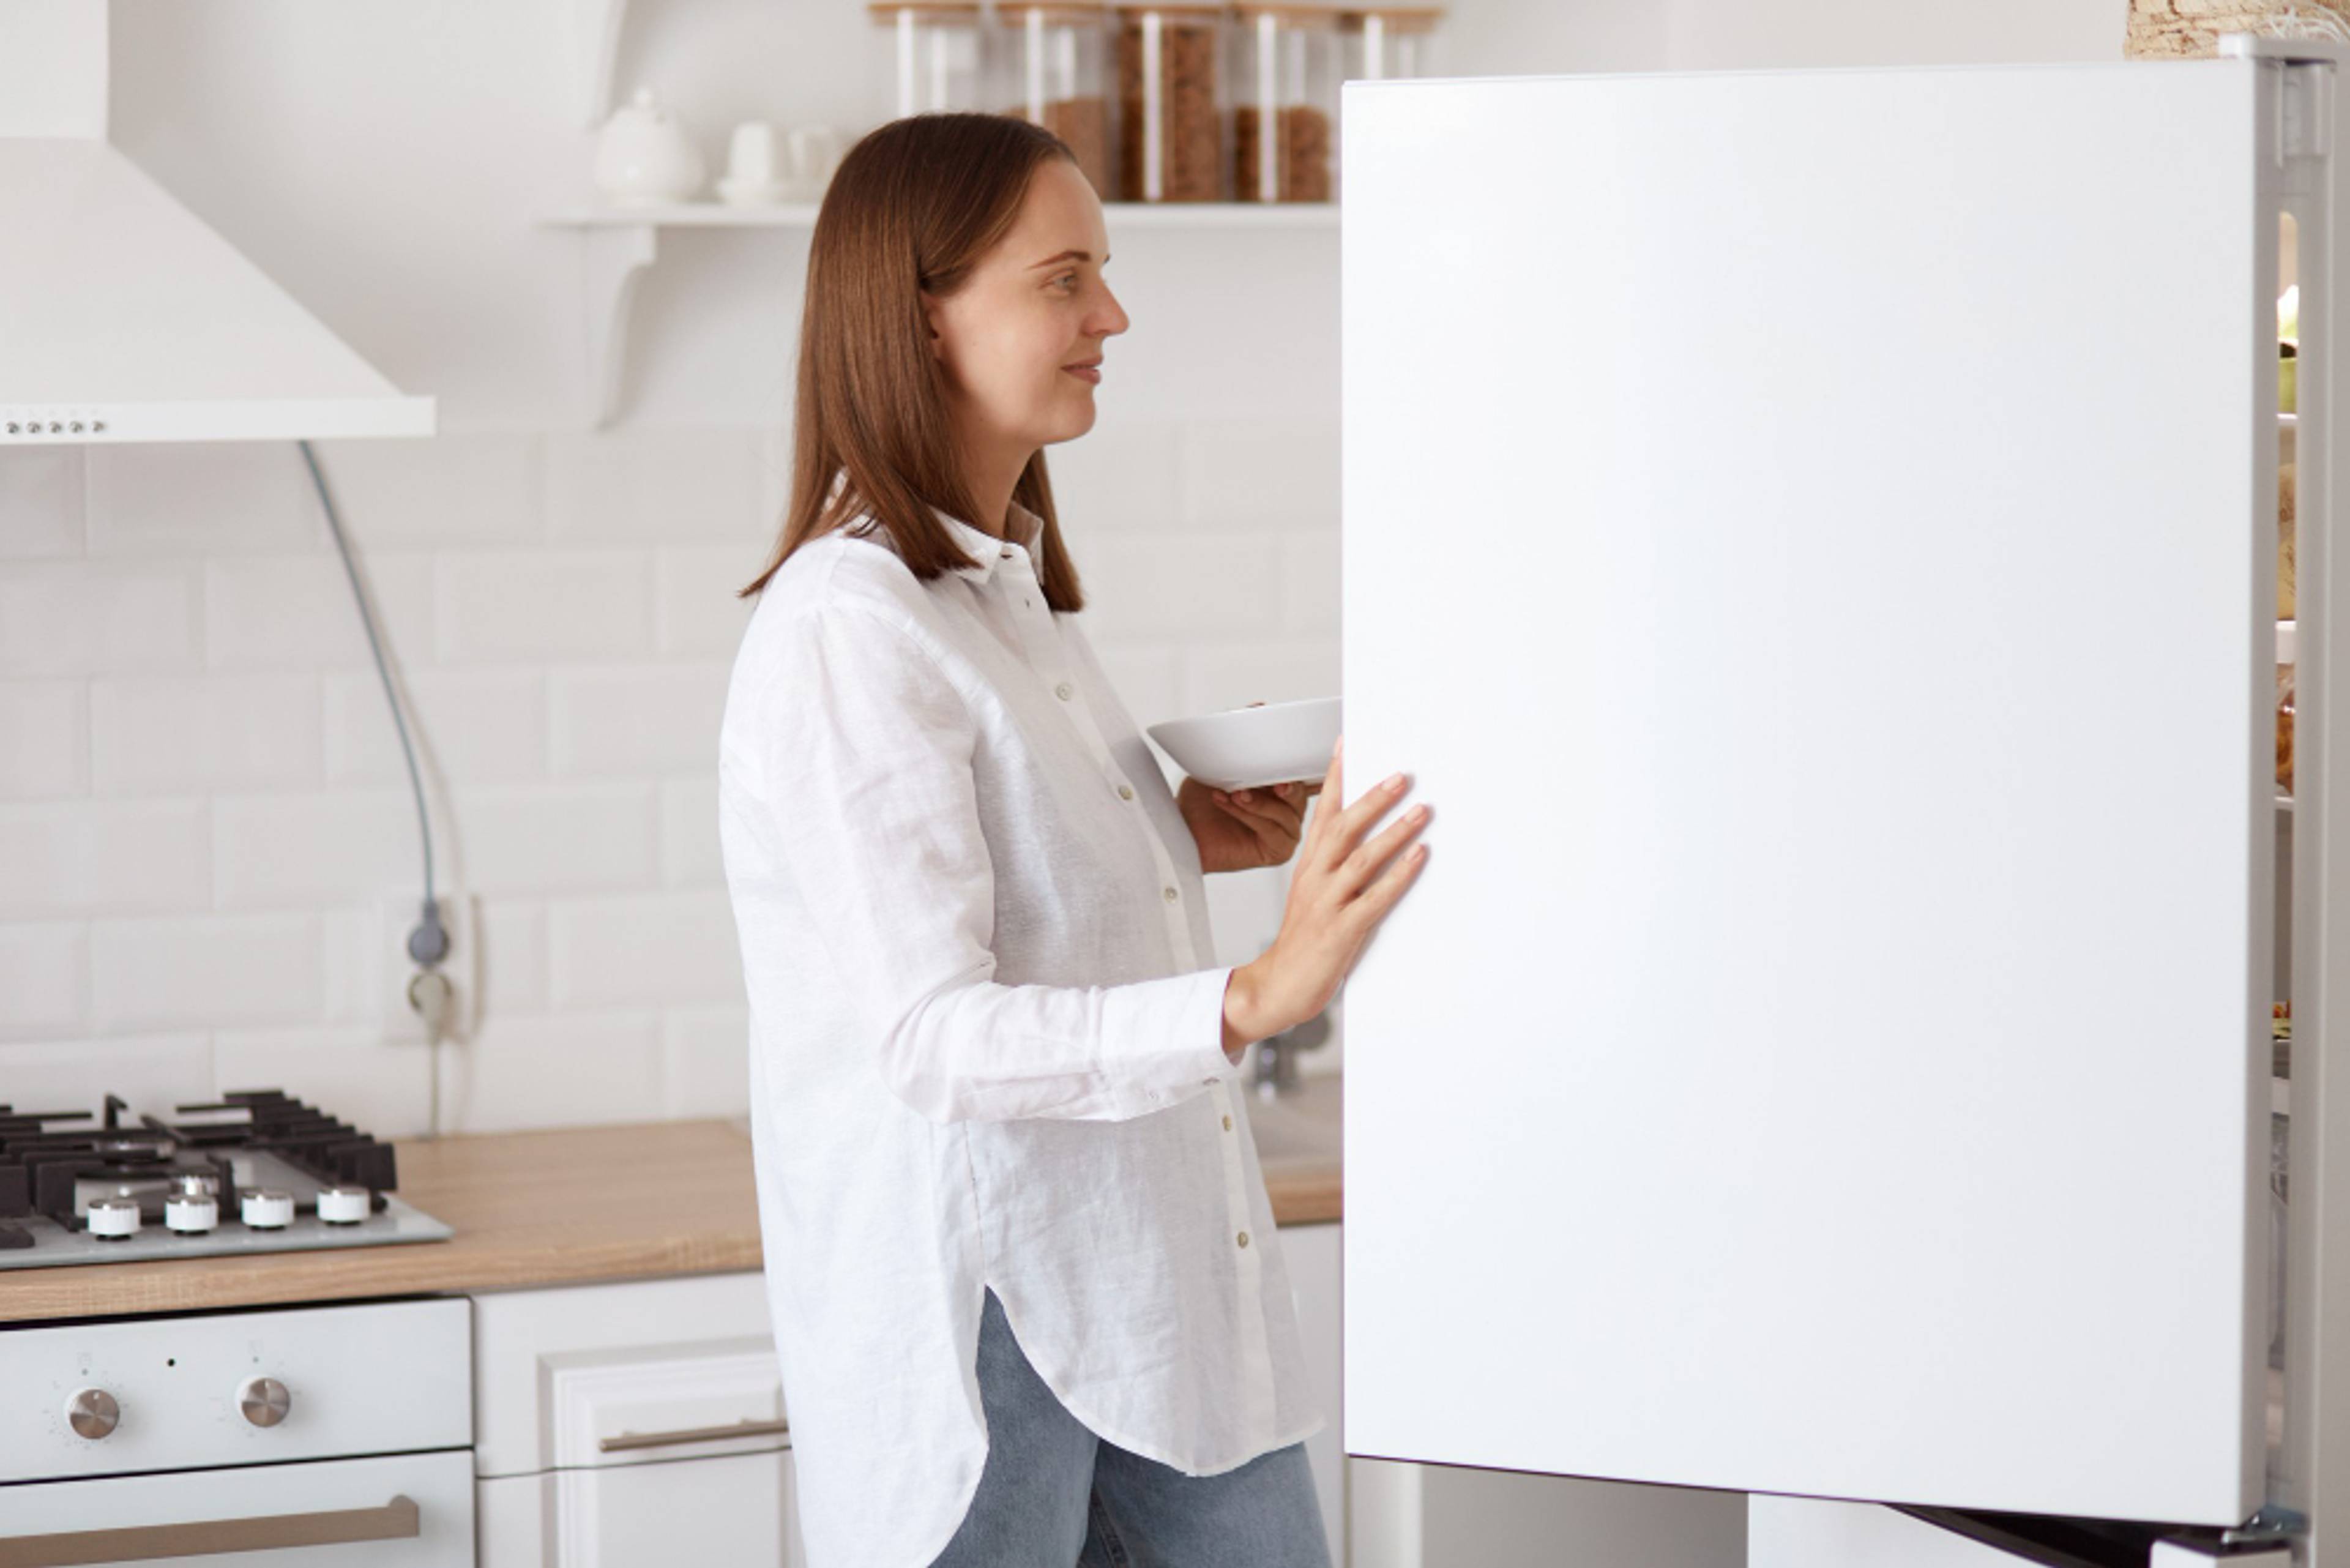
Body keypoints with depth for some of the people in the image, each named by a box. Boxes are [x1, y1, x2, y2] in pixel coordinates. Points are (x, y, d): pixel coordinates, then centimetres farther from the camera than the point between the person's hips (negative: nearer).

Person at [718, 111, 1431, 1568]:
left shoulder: (1011, 584, 13)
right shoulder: (848, 629, -17)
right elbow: (930, 1037, -25)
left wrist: (1190, 842, 7)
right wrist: (1254, 999, -36)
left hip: (1157, 1278, 9)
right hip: (976, 1308, -9)